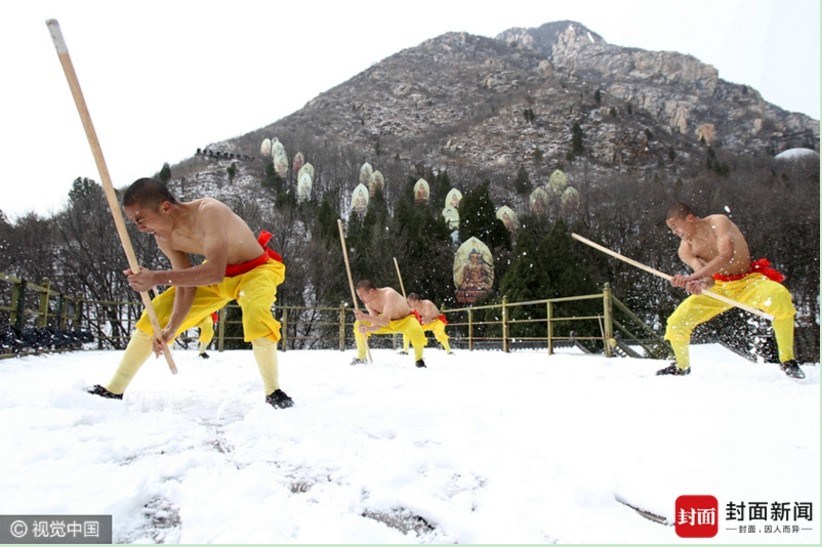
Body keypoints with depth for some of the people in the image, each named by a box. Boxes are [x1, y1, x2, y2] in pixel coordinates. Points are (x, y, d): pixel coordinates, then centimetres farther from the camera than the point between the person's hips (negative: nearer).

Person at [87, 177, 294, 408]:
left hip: (256, 270, -6)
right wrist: (171, 328, -25)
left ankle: (273, 392, -18)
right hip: (215, 274, 7)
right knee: (156, 313, 1)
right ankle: (114, 389, 18)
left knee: (255, 312, -38)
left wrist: (158, 277, -46)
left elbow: (215, 272, -43)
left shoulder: (209, 211, -34)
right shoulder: (164, 238, -12)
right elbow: (186, 285, -11)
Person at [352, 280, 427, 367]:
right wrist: (368, 328, -40)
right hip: (387, 320, 6)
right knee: (359, 324, -8)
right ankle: (361, 358, 9)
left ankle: (419, 360, -9)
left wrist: (365, 317, -50)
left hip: (406, 319, -6)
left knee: (417, 334, -39)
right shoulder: (368, 302, -16)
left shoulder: (389, 295, -37)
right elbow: (377, 324, -18)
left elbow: (385, 321, -42)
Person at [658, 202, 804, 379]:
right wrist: (701, 284, -45)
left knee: (779, 295, -36)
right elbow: (707, 278, -20)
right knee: (676, 323, -8)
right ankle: (682, 367, 21)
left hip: (749, 281, -3)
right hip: (719, 287, 4)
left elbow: (727, 255, -35)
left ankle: (788, 361, -20)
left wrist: (692, 277, -43)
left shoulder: (718, 222, -20)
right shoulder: (685, 250, -9)